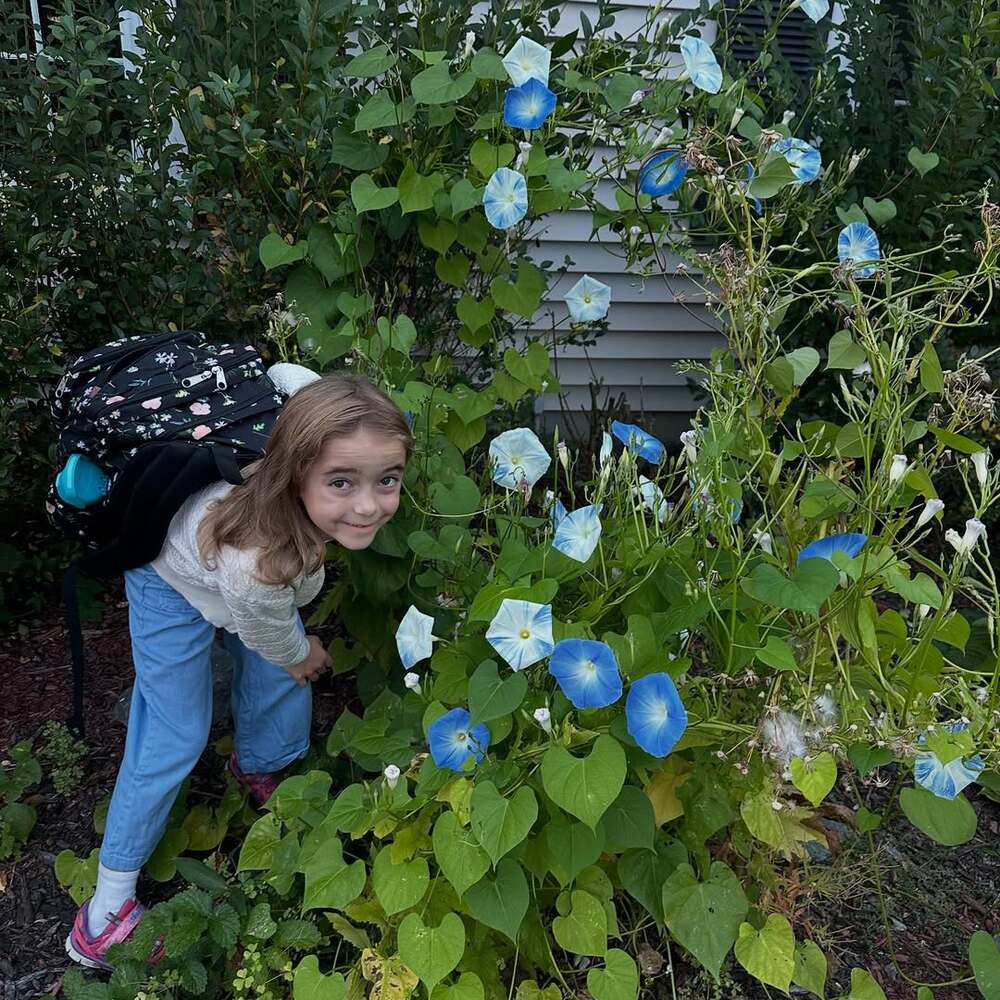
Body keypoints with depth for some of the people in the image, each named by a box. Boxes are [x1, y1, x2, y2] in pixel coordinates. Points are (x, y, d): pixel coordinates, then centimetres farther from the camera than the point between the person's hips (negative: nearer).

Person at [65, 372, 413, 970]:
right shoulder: (256, 565, -49)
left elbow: (286, 374, -11)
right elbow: (274, 638, -24)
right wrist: (303, 656, -1)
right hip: (176, 581, -6)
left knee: (281, 681, 13)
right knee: (177, 736, -1)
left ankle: (258, 768, 47)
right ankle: (110, 899, 15)